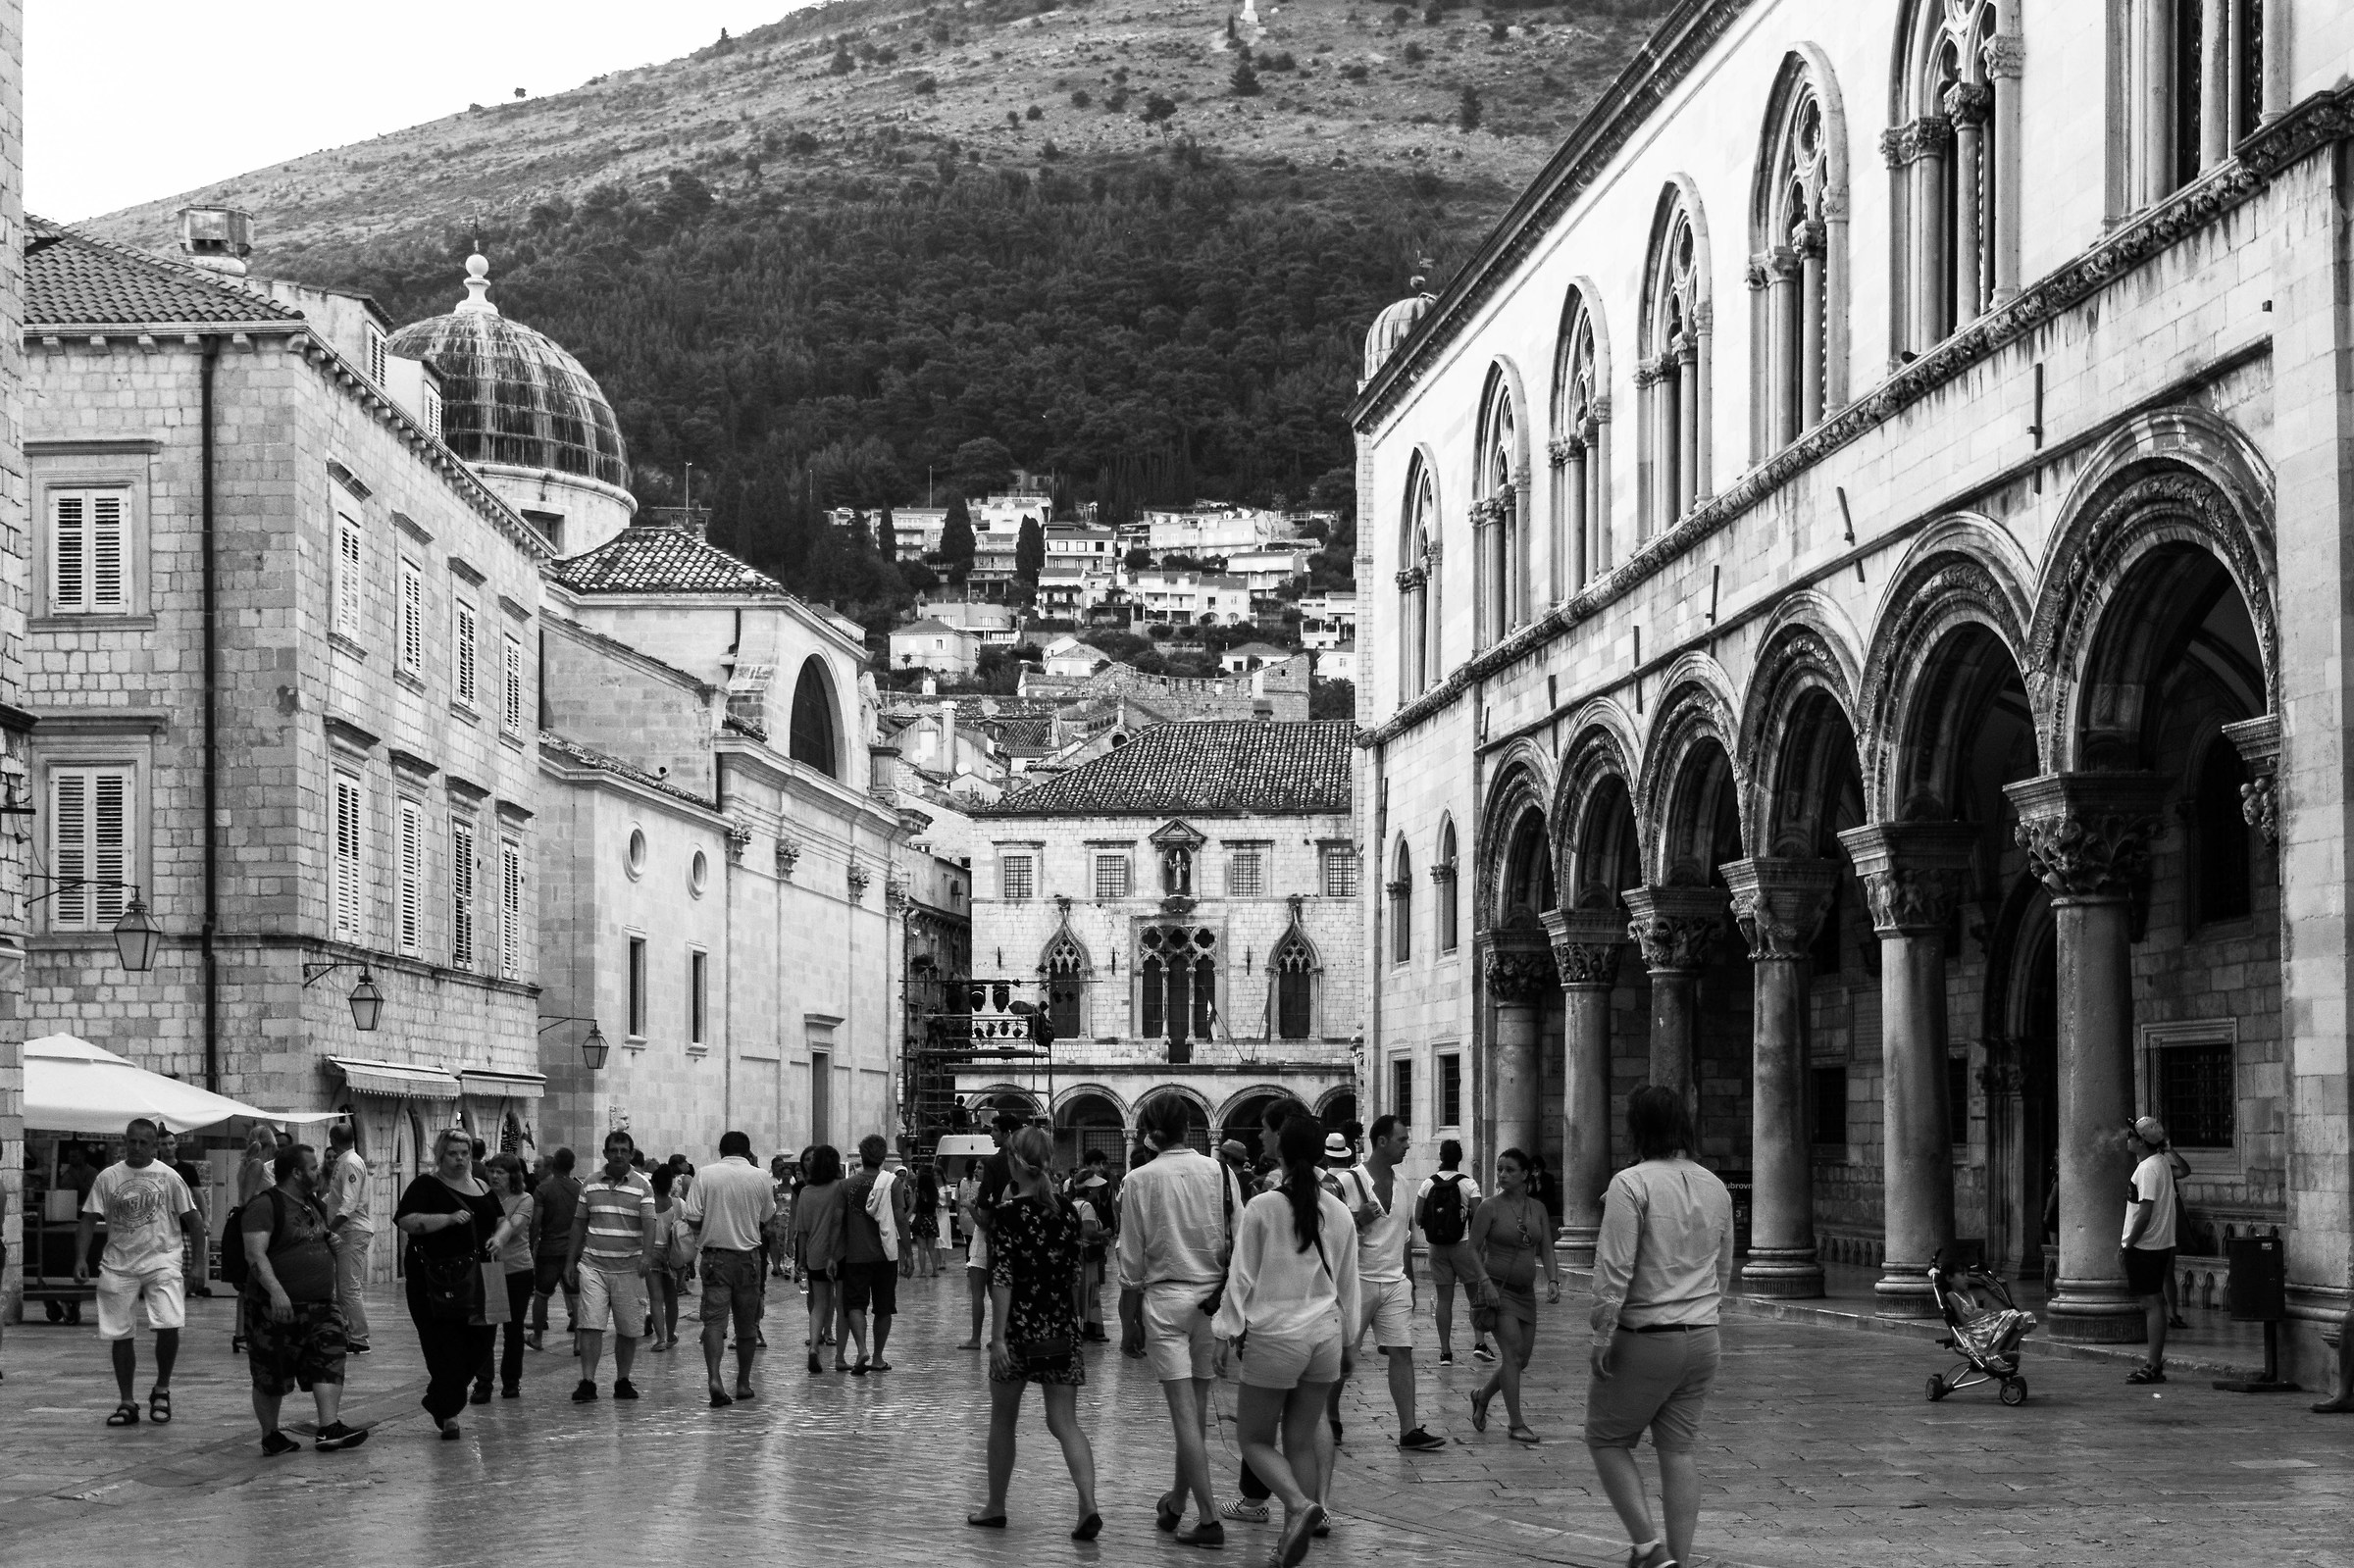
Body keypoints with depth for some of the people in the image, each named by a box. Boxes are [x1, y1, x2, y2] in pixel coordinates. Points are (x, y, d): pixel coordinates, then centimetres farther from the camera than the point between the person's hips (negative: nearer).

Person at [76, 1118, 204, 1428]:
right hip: (118, 1264, 2)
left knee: (169, 1326, -17)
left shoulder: (168, 1176, 0)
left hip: (161, 1260, -2)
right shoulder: (107, 1177, 4)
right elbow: (90, 1218, 5)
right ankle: (127, 1404, 15)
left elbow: (190, 1219, 3)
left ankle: (162, 1390, 5)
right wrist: (81, 1258, -6)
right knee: (120, 1335, 4)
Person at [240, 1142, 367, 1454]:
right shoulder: (265, 1206, -12)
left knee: (329, 1361, -11)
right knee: (270, 1376, 4)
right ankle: (270, 1436, 16)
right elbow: (255, 1255, -22)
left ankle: (329, 1429, -17)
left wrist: (334, 1242, 9)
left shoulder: (314, 1205, 16)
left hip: (321, 1305, 7)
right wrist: (275, 1290, -35)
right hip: (276, 1308, -7)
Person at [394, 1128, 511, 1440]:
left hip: (474, 1282, 5)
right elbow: (404, 1221, -14)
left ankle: (438, 1400, 23)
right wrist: (447, 1219, -22)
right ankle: (448, 1414, -1)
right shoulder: (426, 1186, -2)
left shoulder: (482, 1189, 16)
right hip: (434, 1281, -5)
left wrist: (499, 1236, 1)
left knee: (479, 1343, 2)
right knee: (445, 1347, -8)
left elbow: (503, 1221, 24)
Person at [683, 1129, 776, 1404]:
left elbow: (692, 1219, -8)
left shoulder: (706, 1177, -4)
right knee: (746, 1324, 12)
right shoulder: (760, 1178, -1)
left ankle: (713, 1377, -24)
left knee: (714, 1319, -5)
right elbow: (767, 1217, 7)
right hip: (748, 1256, 1)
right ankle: (743, 1383, 20)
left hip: (715, 1255, -1)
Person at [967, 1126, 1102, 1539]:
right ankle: (1088, 1507, -17)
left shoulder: (1007, 1214, -10)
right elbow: (1074, 1275, 10)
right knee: (1064, 1422, 2)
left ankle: (995, 1508, 24)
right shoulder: (1069, 1211, 4)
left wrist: (998, 1337, -13)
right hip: (1061, 1329, 4)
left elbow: (1003, 1278, -14)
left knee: (1002, 1420, 14)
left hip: (1019, 1327, -4)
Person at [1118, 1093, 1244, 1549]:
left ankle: (1208, 1518, -9)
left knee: (1184, 1412, -4)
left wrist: (1129, 1323, 5)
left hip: (1164, 1299, -3)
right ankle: (1177, 1502, 28)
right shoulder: (1219, 1173, 1)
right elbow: (1238, 1246, 2)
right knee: (1196, 1410, 15)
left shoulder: (1140, 1181, -5)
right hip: (1212, 1298, 3)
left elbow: (1132, 1263, -2)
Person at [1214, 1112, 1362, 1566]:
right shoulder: (1338, 1212, 3)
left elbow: (1243, 1276, -6)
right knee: (1302, 1439, 11)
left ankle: (1299, 1504, -15)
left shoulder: (1262, 1208, -10)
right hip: (1325, 1333, 4)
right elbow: (1348, 1283, 12)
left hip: (1275, 1336, -4)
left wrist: (1231, 1332, 4)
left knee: (1253, 1438, 7)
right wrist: (1348, 1340, 22)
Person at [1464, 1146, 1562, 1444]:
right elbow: (1474, 1249, -5)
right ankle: (1515, 1424, -12)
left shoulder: (1537, 1209, 8)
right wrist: (1486, 1282, -17)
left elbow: (1546, 1250, 8)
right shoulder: (1490, 1208, -6)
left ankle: (1482, 1396, 34)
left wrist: (1553, 1280, -8)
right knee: (1512, 1354, -15)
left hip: (1525, 1292, 6)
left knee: (1521, 1360, 9)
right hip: (1498, 1289, -6)